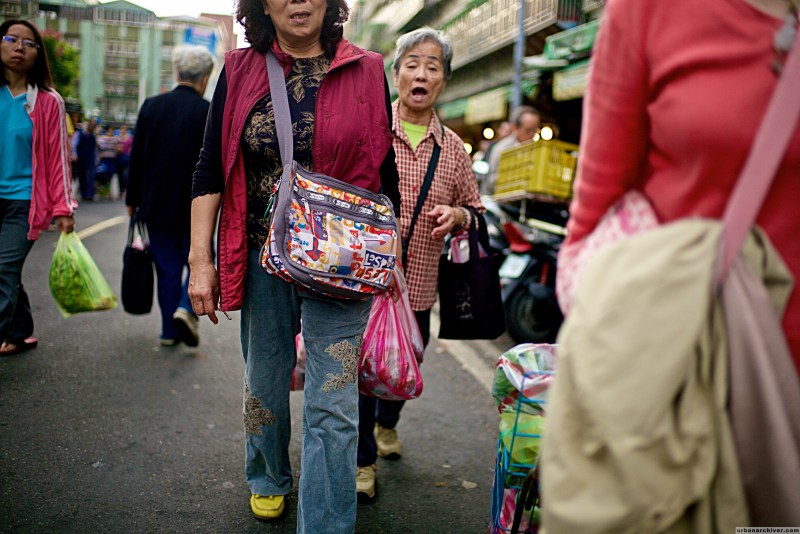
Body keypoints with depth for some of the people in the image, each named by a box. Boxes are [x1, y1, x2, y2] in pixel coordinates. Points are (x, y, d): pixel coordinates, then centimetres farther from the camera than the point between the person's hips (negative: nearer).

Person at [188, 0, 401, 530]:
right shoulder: (240, 71, 4)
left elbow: (385, 175, 5)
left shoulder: (366, 72, 0)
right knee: (265, 382, 19)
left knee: (332, 405, -4)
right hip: (263, 254, 3)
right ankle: (269, 480, 45)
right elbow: (210, 171, 4)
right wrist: (201, 259, -2)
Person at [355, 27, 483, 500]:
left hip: (419, 283, 4)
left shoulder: (453, 147, 6)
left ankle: (387, 423, 51)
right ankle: (364, 459, 24)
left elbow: (474, 207, 14)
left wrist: (457, 215, -8)